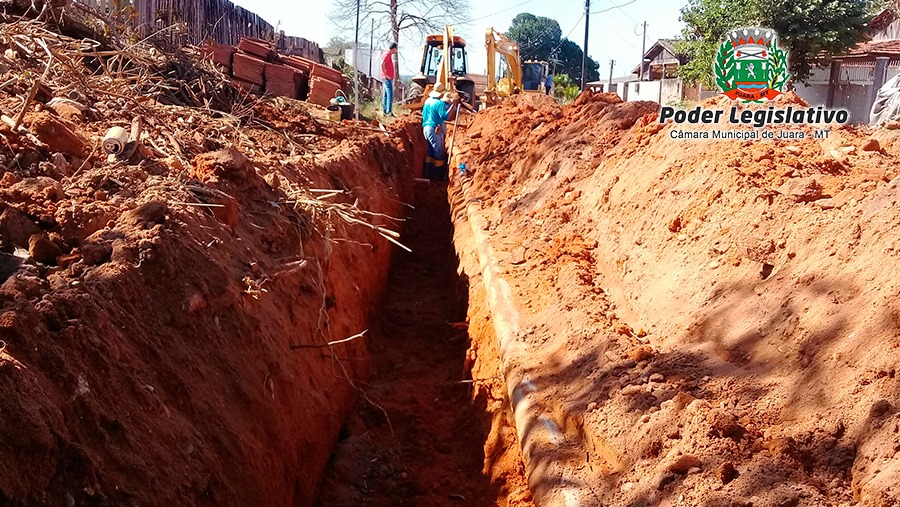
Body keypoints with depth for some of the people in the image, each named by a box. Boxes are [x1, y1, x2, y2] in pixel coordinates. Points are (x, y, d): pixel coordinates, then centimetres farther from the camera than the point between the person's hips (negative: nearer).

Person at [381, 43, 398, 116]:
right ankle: (389, 111, -15)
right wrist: (385, 75, -22)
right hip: (388, 78, -10)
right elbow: (382, 64, -26)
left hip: (388, 78, 10)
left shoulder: (389, 54, 17)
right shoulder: (387, 54, -13)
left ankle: (384, 111, 16)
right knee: (390, 94, -12)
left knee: (385, 95, 12)